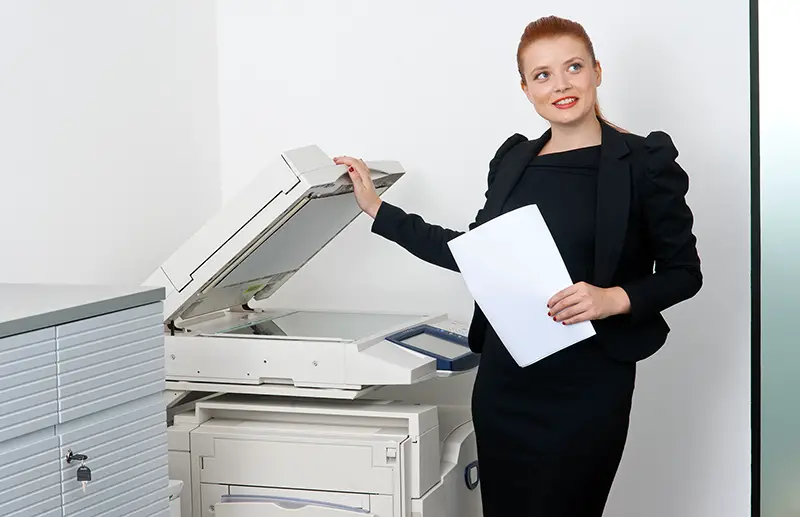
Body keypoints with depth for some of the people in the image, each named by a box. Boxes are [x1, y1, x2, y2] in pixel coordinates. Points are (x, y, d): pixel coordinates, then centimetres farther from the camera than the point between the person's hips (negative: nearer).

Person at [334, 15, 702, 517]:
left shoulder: (645, 161, -5)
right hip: (503, 381, 5)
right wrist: (378, 210, 18)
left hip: (586, 387, -5)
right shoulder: (513, 160, 10)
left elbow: (683, 273, -1)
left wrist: (615, 298, -19)